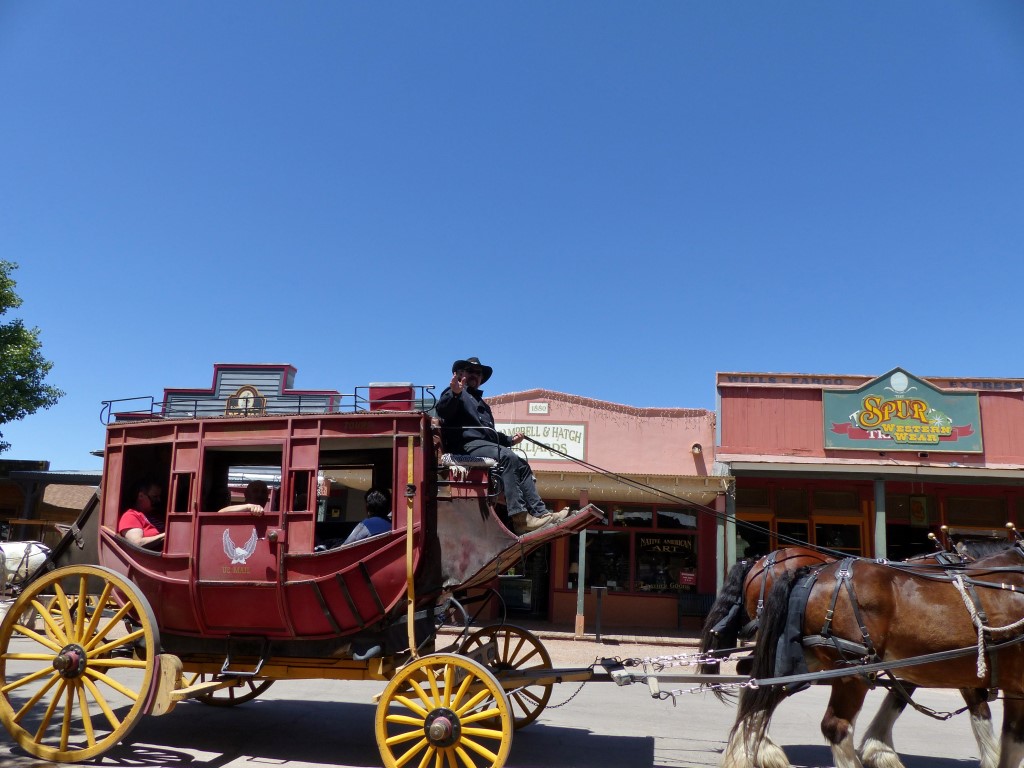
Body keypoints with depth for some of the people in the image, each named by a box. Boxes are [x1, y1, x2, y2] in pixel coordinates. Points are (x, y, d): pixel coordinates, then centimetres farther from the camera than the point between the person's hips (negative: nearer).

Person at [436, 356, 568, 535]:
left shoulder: (481, 403, 35)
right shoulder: (455, 393, 9)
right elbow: (442, 411, -14)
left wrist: (510, 439, 25)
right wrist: (454, 393, -33)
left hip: (485, 444, 9)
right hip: (468, 445, -9)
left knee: (521, 464, -7)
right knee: (507, 457, -29)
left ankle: (540, 513, -16)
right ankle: (519, 518, -36)